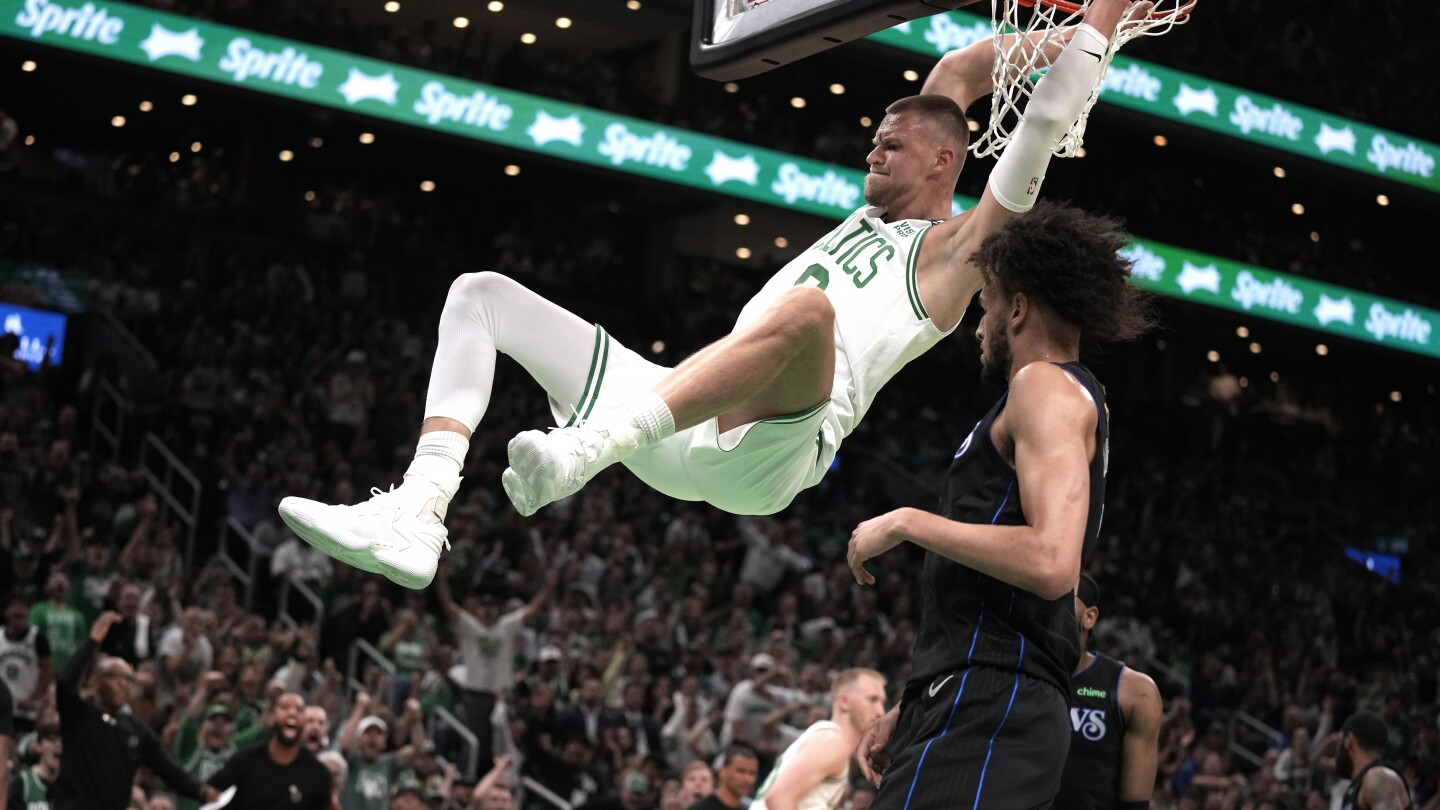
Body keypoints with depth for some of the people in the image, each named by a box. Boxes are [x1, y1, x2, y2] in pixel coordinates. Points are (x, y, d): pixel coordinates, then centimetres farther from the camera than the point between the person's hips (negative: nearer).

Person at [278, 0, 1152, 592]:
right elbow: (939, 99, 42)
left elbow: (1040, 132, 3)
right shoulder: (868, 219, 32)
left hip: (763, 453, -8)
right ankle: (417, 519, -21)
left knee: (808, 306, -43)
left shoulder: (954, 251, 11)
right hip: (686, 436, 8)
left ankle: (580, 453, -52)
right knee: (480, 293, 3)